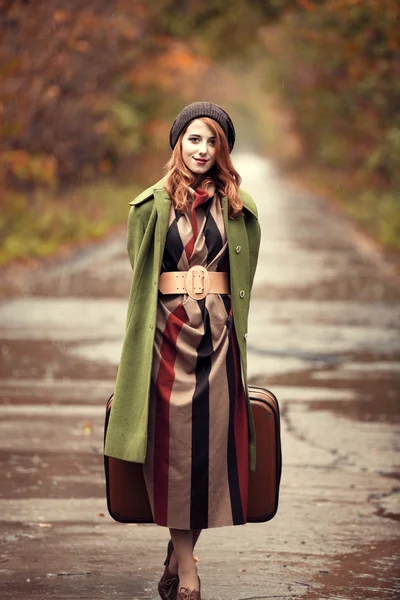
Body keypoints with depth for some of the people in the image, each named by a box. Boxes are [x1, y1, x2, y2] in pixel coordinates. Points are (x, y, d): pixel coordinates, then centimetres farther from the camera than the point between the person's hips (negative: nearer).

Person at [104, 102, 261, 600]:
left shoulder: (237, 208, 9)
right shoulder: (153, 205, 6)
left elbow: (244, 277, 15)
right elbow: (141, 277, 11)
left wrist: (226, 321, 9)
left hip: (218, 333, 1)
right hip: (169, 330, -1)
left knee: (211, 439, -2)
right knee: (174, 442, -3)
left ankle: (179, 553, 11)